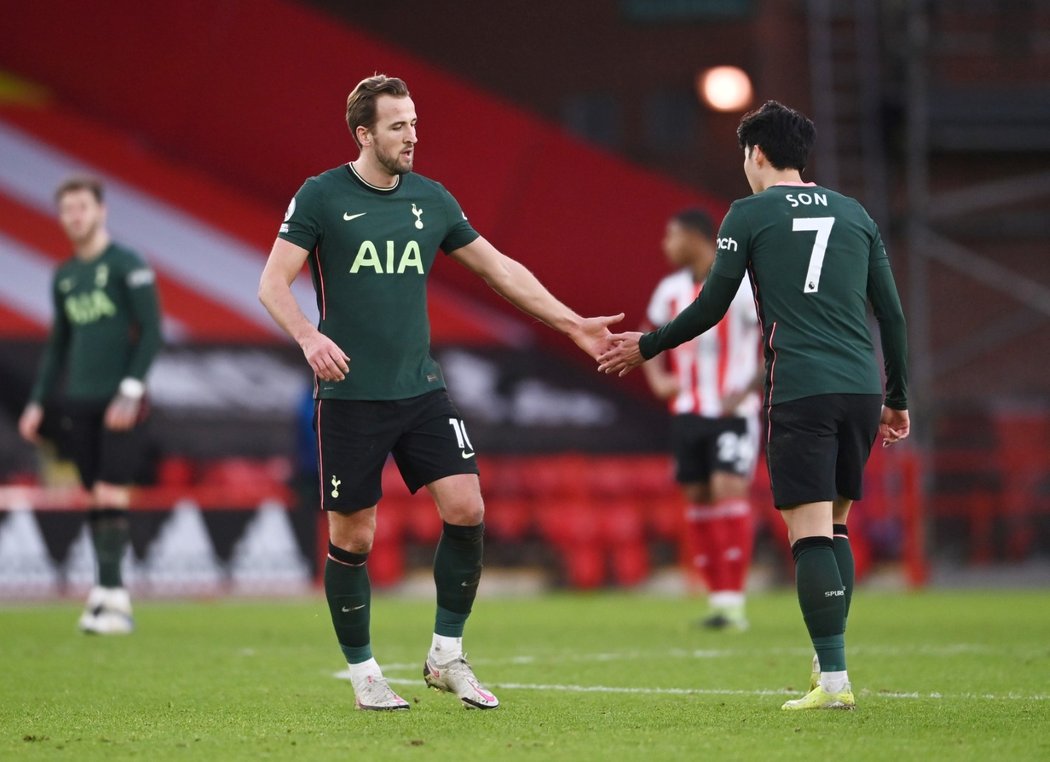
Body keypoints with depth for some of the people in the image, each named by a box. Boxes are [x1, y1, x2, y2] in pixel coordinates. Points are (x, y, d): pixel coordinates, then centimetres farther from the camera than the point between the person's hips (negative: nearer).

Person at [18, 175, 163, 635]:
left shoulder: (127, 265, -4)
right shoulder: (64, 276, 15)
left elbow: (151, 332, -8)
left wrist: (130, 390, -16)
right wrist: (38, 401, 16)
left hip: (120, 404, -6)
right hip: (79, 404, 6)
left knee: (110, 496, -12)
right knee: (96, 500, 4)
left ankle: (113, 597, -12)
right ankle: (107, 592, 8)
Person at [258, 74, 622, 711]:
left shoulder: (431, 199, 9)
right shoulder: (321, 197, -4)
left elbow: (498, 266, 18)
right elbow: (273, 283, -7)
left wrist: (572, 323, 15)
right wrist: (308, 336, -25)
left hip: (420, 390, 4)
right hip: (350, 396, -4)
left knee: (466, 510, -10)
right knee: (352, 539, 0)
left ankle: (447, 656, 5)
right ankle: (363, 672, 17)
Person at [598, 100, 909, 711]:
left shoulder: (750, 214, 4)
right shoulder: (854, 213, 16)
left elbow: (711, 308, 4)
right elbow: (893, 313, 15)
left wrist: (646, 347, 19)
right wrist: (898, 400, 23)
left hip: (801, 392, -5)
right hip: (863, 387, 5)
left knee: (811, 533, -7)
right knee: (835, 526, 17)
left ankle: (834, 680, -15)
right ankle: (830, 664, 13)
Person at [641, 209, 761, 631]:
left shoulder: (740, 285, -11)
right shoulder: (671, 289, 9)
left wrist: (748, 390, -17)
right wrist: (657, 378, 6)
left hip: (732, 412, -6)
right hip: (688, 413, 7)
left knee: (728, 491, -17)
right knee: (697, 499, 5)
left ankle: (732, 602, -16)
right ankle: (717, 597, 12)